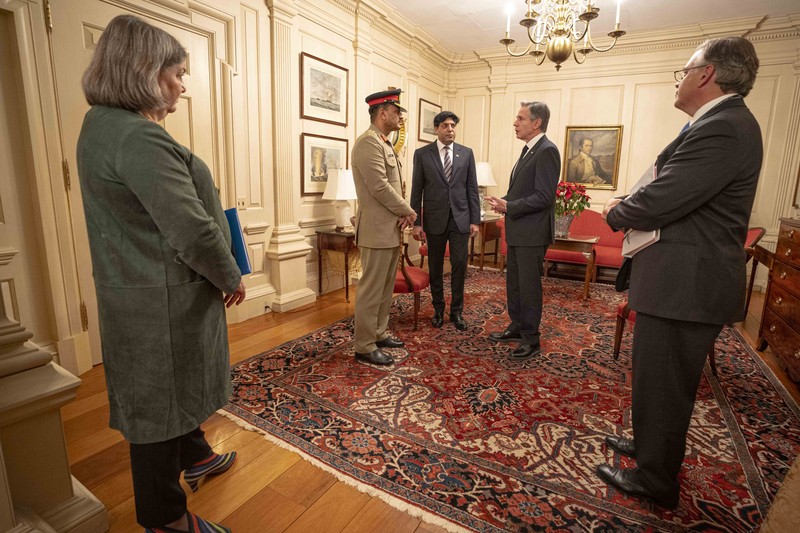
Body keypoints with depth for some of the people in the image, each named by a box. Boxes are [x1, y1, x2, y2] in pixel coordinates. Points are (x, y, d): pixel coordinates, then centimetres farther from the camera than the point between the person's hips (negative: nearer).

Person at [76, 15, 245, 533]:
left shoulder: (102, 124, 11)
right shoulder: (139, 138, -23)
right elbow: (193, 232, -26)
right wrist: (232, 278, -13)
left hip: (141, 290, 10)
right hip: (163, 301, -10)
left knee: (177, 388, 26)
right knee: (161, 403, 8)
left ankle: (195, 456, 50)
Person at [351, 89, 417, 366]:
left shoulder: (385, 144, 18)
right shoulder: (368, 142, -14)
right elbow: (380, 188, -22)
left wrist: (403, 214, 1)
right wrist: (409, 212, -10)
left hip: (390, 229, 10)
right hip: (376, 230, -10)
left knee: (386, 287, 16)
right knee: (371, 289, -3)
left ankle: (379, 333, 30)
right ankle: (364, 347, 8)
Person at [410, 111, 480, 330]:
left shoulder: (466, 153, 7)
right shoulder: (422, 154, 1)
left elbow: (472, 189, 6)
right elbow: (416, 191, 0)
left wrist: (475, 220, 1)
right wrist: (416, 222, -4)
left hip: (460, 219, 1)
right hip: (435, 220, -1)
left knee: (460, 265, 2)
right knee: (435, 268, 8)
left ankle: (457, 311, 17)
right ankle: (438, 309, 24)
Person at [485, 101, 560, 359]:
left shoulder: (547, 150, -14)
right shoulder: (529, 150, 15)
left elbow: (544, 197, -21)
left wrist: (509, 206, -18)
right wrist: (505, 203, 3)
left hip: (532, 233, -9)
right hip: (517, 231, 9)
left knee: (529, 286, 0)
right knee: (514, 282, 17)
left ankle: (531, 339, 14)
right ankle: (517, 327, 32)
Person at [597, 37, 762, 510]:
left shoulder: (724, 128, -20)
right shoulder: (722, 122, 14)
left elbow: (656, 204, -24)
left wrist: (615, 213, -5)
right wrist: (629, 206, 3)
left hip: (685, 284, -10)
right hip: (685, 279, 10)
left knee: (663, 383, 5)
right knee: (660, 378, 24)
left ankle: (655, 480, 26)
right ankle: (651, 445, 44)